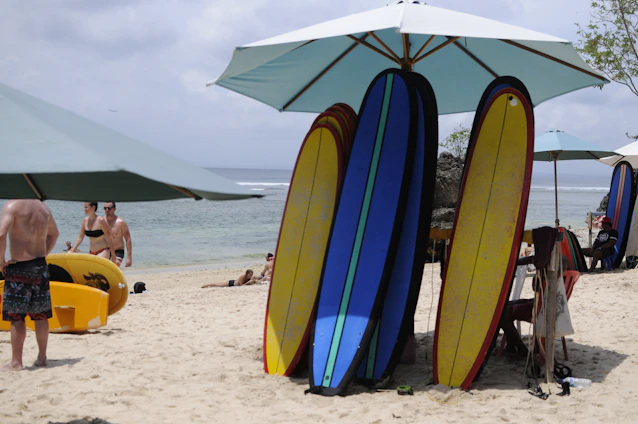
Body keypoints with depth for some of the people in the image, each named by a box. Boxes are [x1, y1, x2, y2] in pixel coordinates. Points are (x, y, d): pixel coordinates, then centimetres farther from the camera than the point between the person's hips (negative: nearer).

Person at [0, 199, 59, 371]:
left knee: (16, 317, 0)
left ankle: (16, 362, 3)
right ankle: (42, 357, 19)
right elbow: (53, 234, 24)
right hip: (40, 266, 6)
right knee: (41, 315, 12)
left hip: (19, 267, -6)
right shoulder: (43, 206, 10)